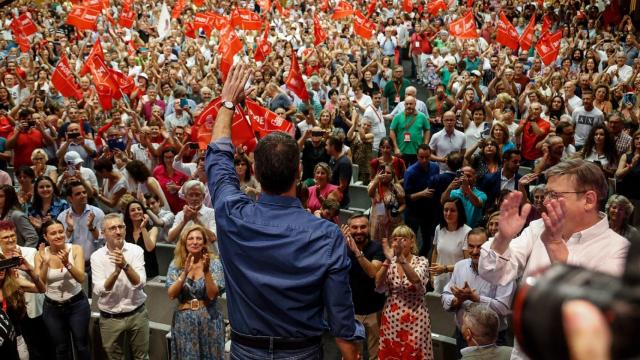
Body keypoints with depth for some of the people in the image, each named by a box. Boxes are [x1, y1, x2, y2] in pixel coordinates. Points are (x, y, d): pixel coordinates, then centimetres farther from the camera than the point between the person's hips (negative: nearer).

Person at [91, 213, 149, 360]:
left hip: (137, 314, 0)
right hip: (110, 318, 0)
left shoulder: (136, 250, -8)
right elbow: (99, 291, -17)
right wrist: (116, 271, -30)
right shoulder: (96, 256, -7)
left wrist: (125, 265, -32)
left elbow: (140, 284, -18)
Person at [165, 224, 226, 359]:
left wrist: (206, 271, -25)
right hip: (184, 321, 1)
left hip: (208, 320, -1)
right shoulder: (176, 264, 0)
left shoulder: (214, 263, -6)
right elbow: (171, 294, -9)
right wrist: (185, 273, -21)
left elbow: (212, 295, -13)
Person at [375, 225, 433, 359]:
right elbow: (379, 287, -14)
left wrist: (401, 259, -38)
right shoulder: (389, 263, 3)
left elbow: (417, 281, -26)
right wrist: (388, 260, -25)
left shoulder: (421, 262, -5)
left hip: (415, 320, -3)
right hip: (391, 319, 3)